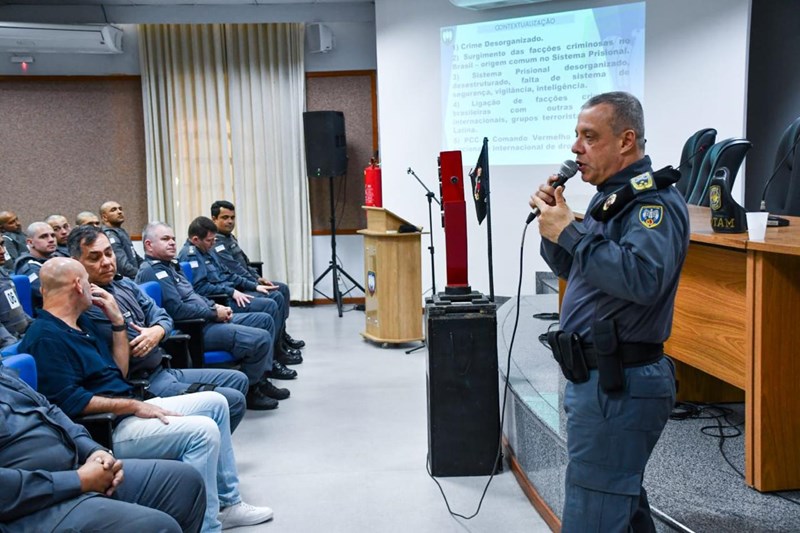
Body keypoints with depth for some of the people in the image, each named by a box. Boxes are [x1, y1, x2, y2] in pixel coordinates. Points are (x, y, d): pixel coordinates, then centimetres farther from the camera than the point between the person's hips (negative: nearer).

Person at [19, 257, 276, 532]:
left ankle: (227, 503, 15)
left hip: (125, 412, 11)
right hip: (105, 430, -11)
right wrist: (134, 405, -18)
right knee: (203, 430, -25)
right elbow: (70, 402, -23)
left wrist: (118, 321, 9)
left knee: (215, 403, 11)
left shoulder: (81, 323, 14)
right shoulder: (46, 337, -16)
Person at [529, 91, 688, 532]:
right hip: (603, 378, 10)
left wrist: (570, 232, -24)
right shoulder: (612, 195, 16)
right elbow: (570, 268, 22)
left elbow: (642, 278, -32)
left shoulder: (655, 201, -15)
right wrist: (552, 223, 4)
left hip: (619, 386, -10)